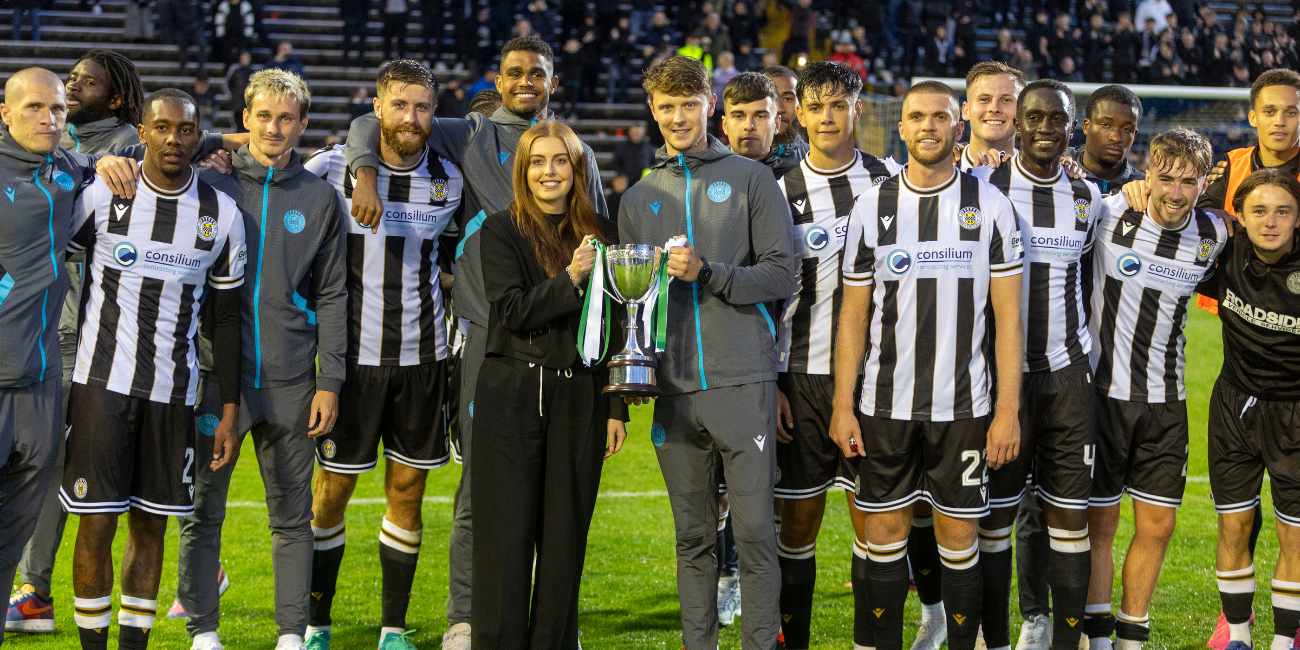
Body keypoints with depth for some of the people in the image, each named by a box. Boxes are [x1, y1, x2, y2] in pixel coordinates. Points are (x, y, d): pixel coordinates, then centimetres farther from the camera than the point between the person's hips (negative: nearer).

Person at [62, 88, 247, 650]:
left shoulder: (221, 214, 4)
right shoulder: (100, 195, -3)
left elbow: (226, 318, 9)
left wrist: (230, 409, 6)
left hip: (173, 388, 2)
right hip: (102, 378, -2)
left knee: (151, 522, 6)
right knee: (97, 520, -4)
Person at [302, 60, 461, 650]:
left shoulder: (448, 180, 4)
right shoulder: (334, 168, -5)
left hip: (422, 356, 3)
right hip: (354, 352, -2)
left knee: (408, 490, 5)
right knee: (332, 489, 1)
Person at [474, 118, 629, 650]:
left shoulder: (600, 232, 10)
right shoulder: (501, 230, 1)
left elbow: (614, 326, 10)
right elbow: (512, 312, -10)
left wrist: (616, 407, 7)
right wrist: (569, 279, -22)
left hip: (579, 399, 3)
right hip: (512, 396, -2)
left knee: (565, 535, 5)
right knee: (508, 533, -1)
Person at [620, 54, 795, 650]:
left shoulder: (750, 180, 5)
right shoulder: (638, 198, 16)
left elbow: (781, 274, -2)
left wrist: (708, 274, -14)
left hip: (742, 382, -3)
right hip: (674, 389, 3)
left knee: (754, 530, -5)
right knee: (693, 537, 8)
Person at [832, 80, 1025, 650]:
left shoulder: (990, 206, 0)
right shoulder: (873, 207, 4)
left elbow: (1008, 318, 0)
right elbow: (853, 316, 7)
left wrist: (1008, 411, -6)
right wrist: (843, 405, 0)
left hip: (964, 407, -1)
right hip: (885, 406, 1)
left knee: (959, 537, 3)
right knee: (884, 530, 4)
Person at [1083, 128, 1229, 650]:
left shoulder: (1215, 236, 0)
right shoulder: (1108, 214, -11)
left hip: (1165, 400, 3)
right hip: (1102, 390, -3)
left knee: (1157, 524, 4)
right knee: (1098, 521, 1)